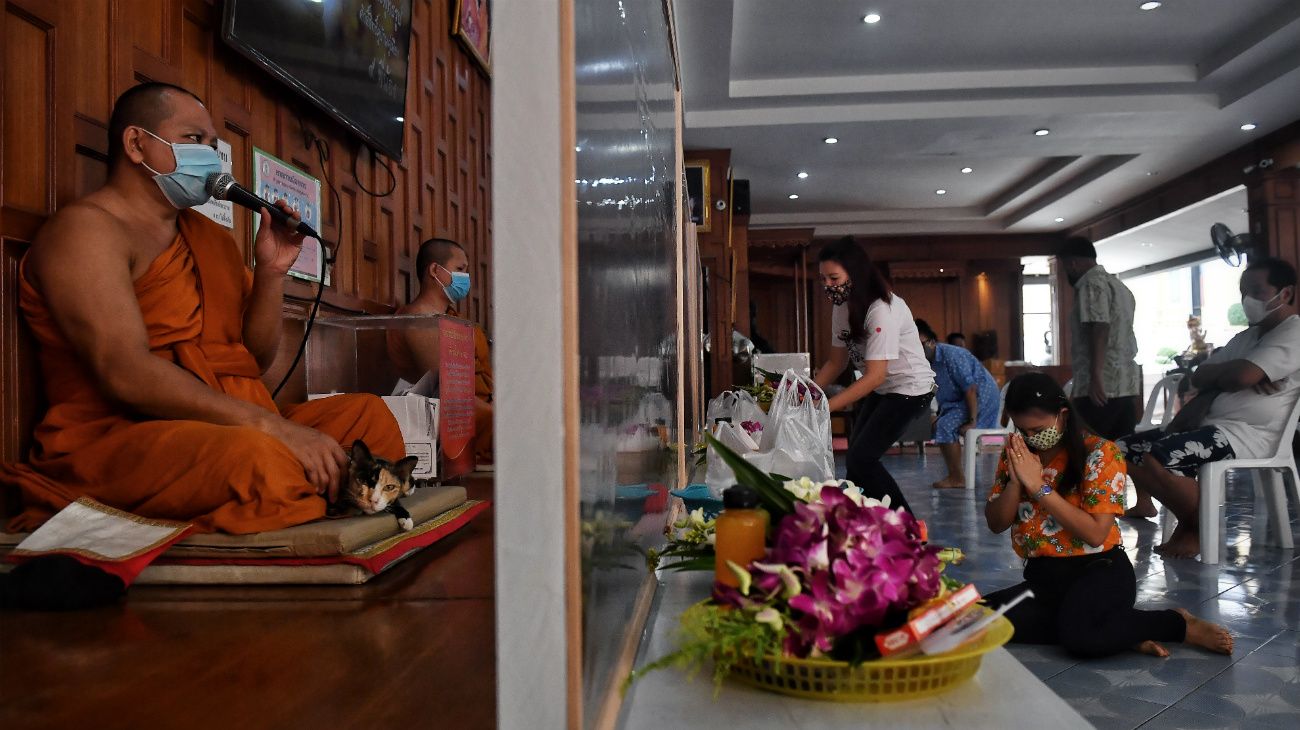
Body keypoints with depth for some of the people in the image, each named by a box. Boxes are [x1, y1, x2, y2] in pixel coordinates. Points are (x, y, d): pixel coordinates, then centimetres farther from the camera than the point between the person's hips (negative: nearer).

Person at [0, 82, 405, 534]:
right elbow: (124, 373, -20)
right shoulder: (86, 227, -5)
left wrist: (271, 272, 2)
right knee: (260, 458, -37)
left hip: (230, 429, 9)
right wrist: (273, 426, -27)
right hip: (118, 438, -8)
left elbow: (256, 361, 19)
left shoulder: (213, 238, 19)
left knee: (368, 414, -4)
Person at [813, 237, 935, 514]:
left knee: (862, 457, -14)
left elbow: (875, 376, -31)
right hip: (880, 390, 8)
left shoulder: (883, 310, -28)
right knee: (856, 455, 7)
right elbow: (837, 362, 4)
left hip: (910, 389, -8)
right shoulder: (842, 307, -3)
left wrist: (824, 407, -35)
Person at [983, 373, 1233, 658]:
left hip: (1100, 570, -5)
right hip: (1042, 577, 6)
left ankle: (1181, 624, -7)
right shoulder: (1016, 452, 5)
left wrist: (1039, 486, -21)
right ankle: (1118, 630, -14)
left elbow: (1095, 534, -19)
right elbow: (996, 524, 3)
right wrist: (1015, 481, -14)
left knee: (1078, 634, -38)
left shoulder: (1100, 453, -9)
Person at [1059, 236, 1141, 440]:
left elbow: (1100, 330, -19)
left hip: (1102, 387, -9)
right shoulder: (1118, 284, 22)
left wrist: (1095, 377, -26)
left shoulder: (1091, 284, -7)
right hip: (1126, 385, 9)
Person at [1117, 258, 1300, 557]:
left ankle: (1197, 527, -8)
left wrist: (1215, 373, 1)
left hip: (1246, 436, -9)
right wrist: (1228, 375, -10)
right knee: (1124, 449, 8)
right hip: (1213, 427, 9)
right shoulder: (1246, 337, 22)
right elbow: (1199, 379, 13)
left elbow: (1242, 375, -23)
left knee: (1158, 459, -32)